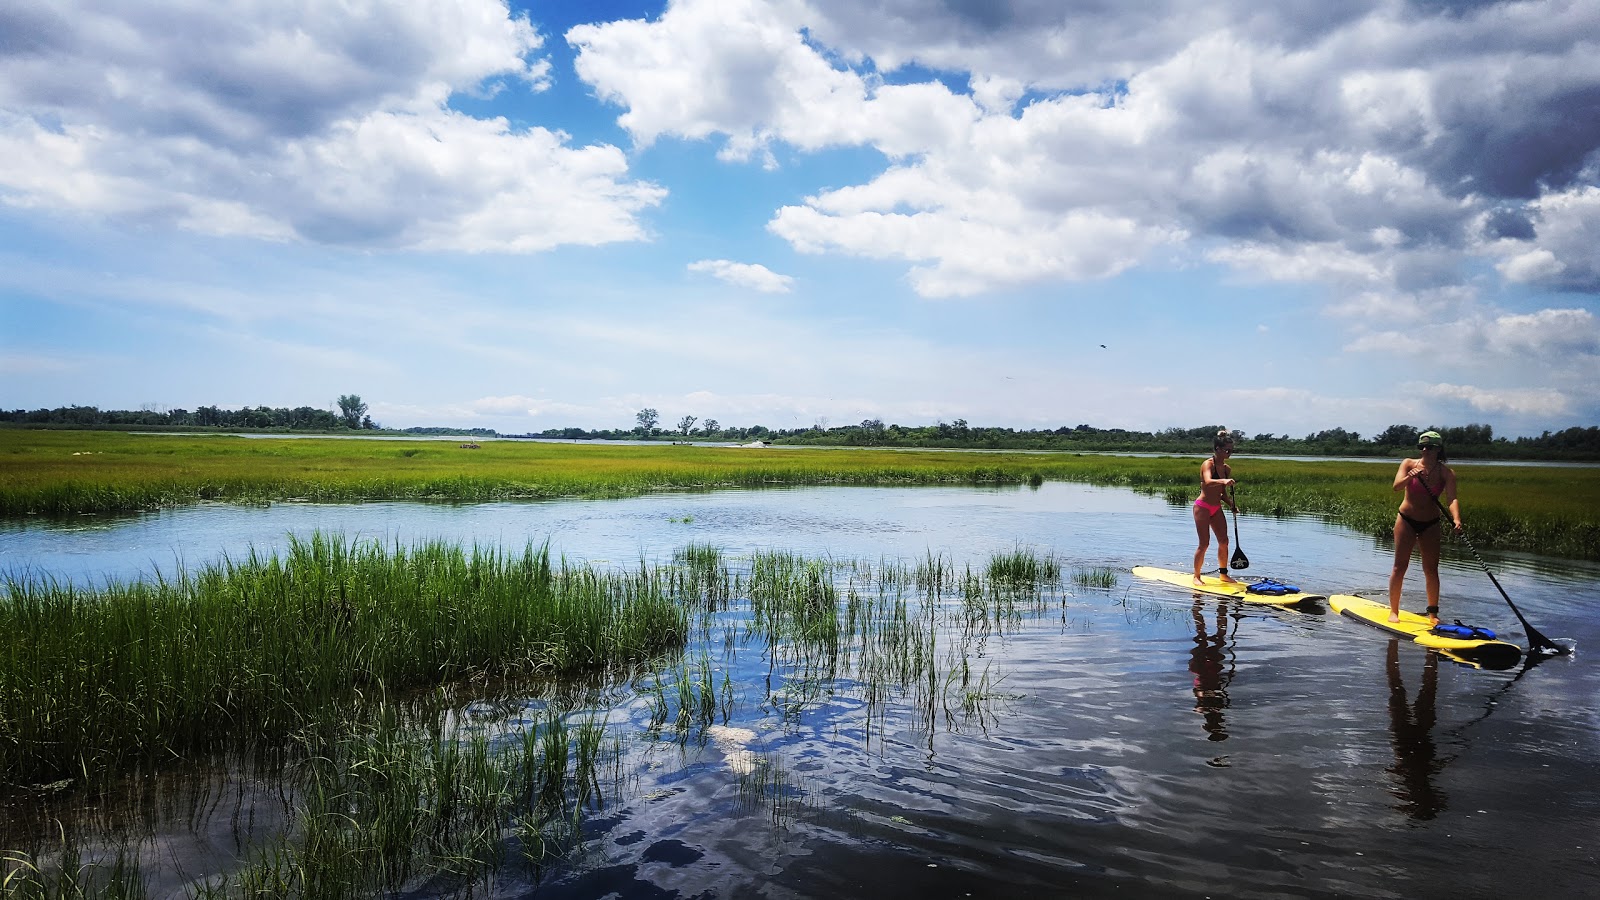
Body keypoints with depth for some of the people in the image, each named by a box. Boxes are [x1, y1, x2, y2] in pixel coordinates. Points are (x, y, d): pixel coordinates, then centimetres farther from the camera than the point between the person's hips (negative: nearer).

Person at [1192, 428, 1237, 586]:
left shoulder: (1227, 469, 9)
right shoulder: (1208, 464, -14)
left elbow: (1223, 494, 15)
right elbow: (1208, 482, -35)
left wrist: (1232, 505, -1)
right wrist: (1223, 481, -52)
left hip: (1217, 509, 7)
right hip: (1203, 507, -7)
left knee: (1224, 541, 6)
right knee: (1204, 543, -6)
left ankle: (1224, 575, 20)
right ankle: (1196, 576, 6)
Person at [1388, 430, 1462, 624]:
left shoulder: (1446, 473, -7)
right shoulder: (1409, 464, -7)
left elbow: (1451, 499, -19)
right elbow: (1396, 486, -21)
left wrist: (1456, 519, -37)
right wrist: (1410, 477, -42)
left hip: (1430, 524, 1)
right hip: (1406, 520, -1)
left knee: (1431, 569, 4)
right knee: (1400, 566, -2)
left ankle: (1432, 612, 17)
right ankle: (1393, 610, 5)